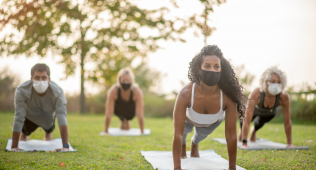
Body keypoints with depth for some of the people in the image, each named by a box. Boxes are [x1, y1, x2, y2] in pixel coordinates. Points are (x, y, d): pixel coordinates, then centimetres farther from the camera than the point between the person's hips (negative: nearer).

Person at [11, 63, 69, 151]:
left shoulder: (58, 92, -41)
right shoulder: (22, 90, -42)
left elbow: (62, 117, -46)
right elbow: (18, 118, -42)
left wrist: (65, 146, -52)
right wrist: (14, 147, -42)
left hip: (48, 117, 1)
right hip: (30, 116, -1)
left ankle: (48, 134, 58)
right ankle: (23, 134, 50)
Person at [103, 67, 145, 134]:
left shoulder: (137, 92, -39)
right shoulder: (113, 91, -40)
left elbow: (140, 114, -38)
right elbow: (109, 113, -37)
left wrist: (142, 132, -37)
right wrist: (106, 131, -34)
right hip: (118, 108, -1)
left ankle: (126, 120, 22)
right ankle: (123, 120, 16)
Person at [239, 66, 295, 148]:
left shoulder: (284, 97, -43)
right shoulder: (255, 94, -48)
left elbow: (287, 122, -31)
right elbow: (247, 121, -47)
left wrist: (289, 143, -29)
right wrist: (244, 143, -50)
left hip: (270, 112, 2)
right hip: (255, 108, -2)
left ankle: (253, 130, 64)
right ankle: (241, 130, 55)